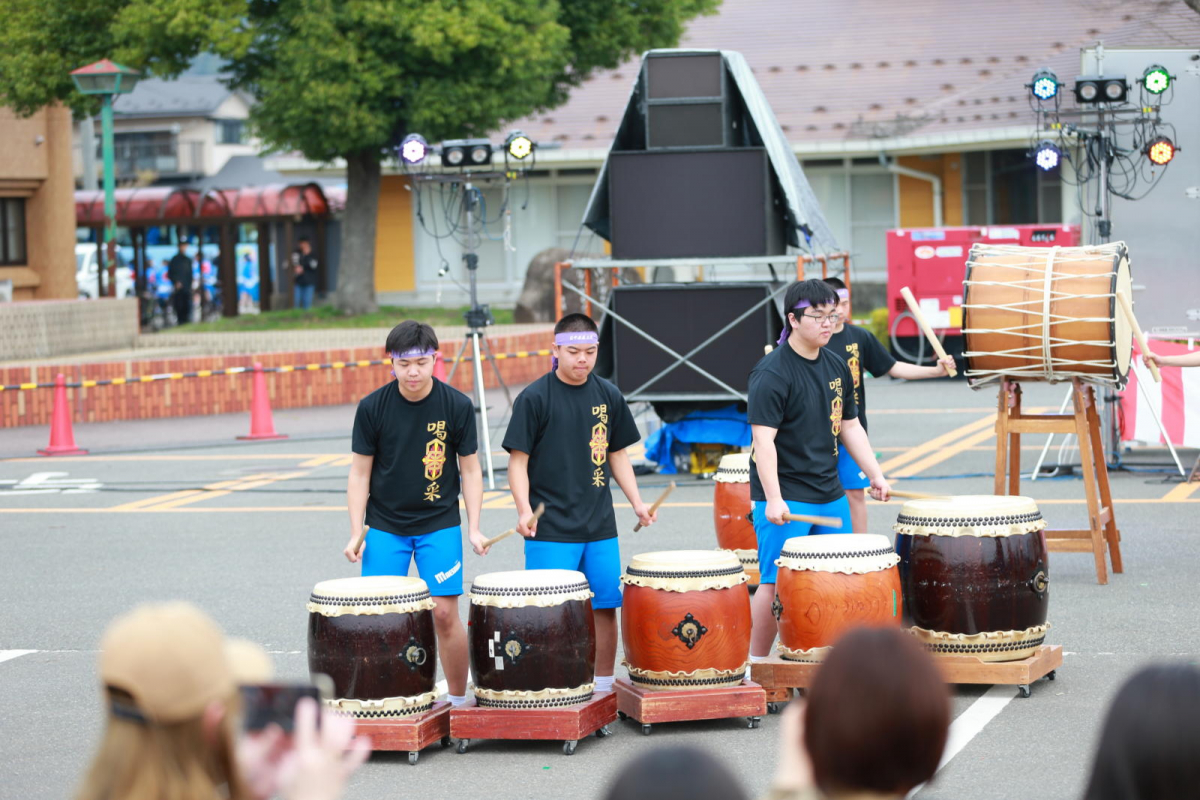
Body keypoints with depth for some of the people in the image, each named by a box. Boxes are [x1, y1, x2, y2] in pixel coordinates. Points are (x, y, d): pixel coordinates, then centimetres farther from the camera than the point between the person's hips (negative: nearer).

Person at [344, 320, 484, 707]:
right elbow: (360, 473, 0)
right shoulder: (373, 408, -7)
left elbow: (470, 469, 2)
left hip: (440, 526, -1)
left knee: (445, 613, -5)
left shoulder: (457, 406, -6)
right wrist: (356, 533, -6)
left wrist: (474, 529, -5)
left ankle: (458, 700, 10)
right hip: (385, 526, 1)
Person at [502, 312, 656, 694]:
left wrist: (636, 502, 5)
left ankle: (605, 689, 20)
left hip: (600, 528, 5)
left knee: (605, 606, 8)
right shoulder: (534, 398, -7)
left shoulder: (608, 396, 7)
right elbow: (518, 460, -6)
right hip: (550, 531, -5)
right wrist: (524, 510, -20)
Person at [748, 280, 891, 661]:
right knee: (776, 583, -6)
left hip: (829, 494, 8)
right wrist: (773, 498, -28)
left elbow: (850, 426, 18)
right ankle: (757, 664, 5)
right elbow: (763, 438, -20)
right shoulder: (772, 372, -14)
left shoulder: (836, 368, 10)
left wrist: (875, 474, 9)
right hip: (785, 498, -7)